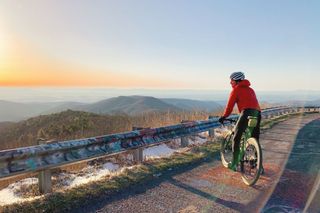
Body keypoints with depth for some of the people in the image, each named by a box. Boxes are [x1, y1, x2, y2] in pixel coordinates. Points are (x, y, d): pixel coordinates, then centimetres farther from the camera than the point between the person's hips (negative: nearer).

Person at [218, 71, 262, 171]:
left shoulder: (236, 89, 10)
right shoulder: (250, 89, 30)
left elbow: (230, 105, 7)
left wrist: (224, 117, 18)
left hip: (247, 112, -7)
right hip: (258, 113, 7)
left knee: (236, 138, 4)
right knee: (255, 139, 15)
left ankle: (234, 164, 7)